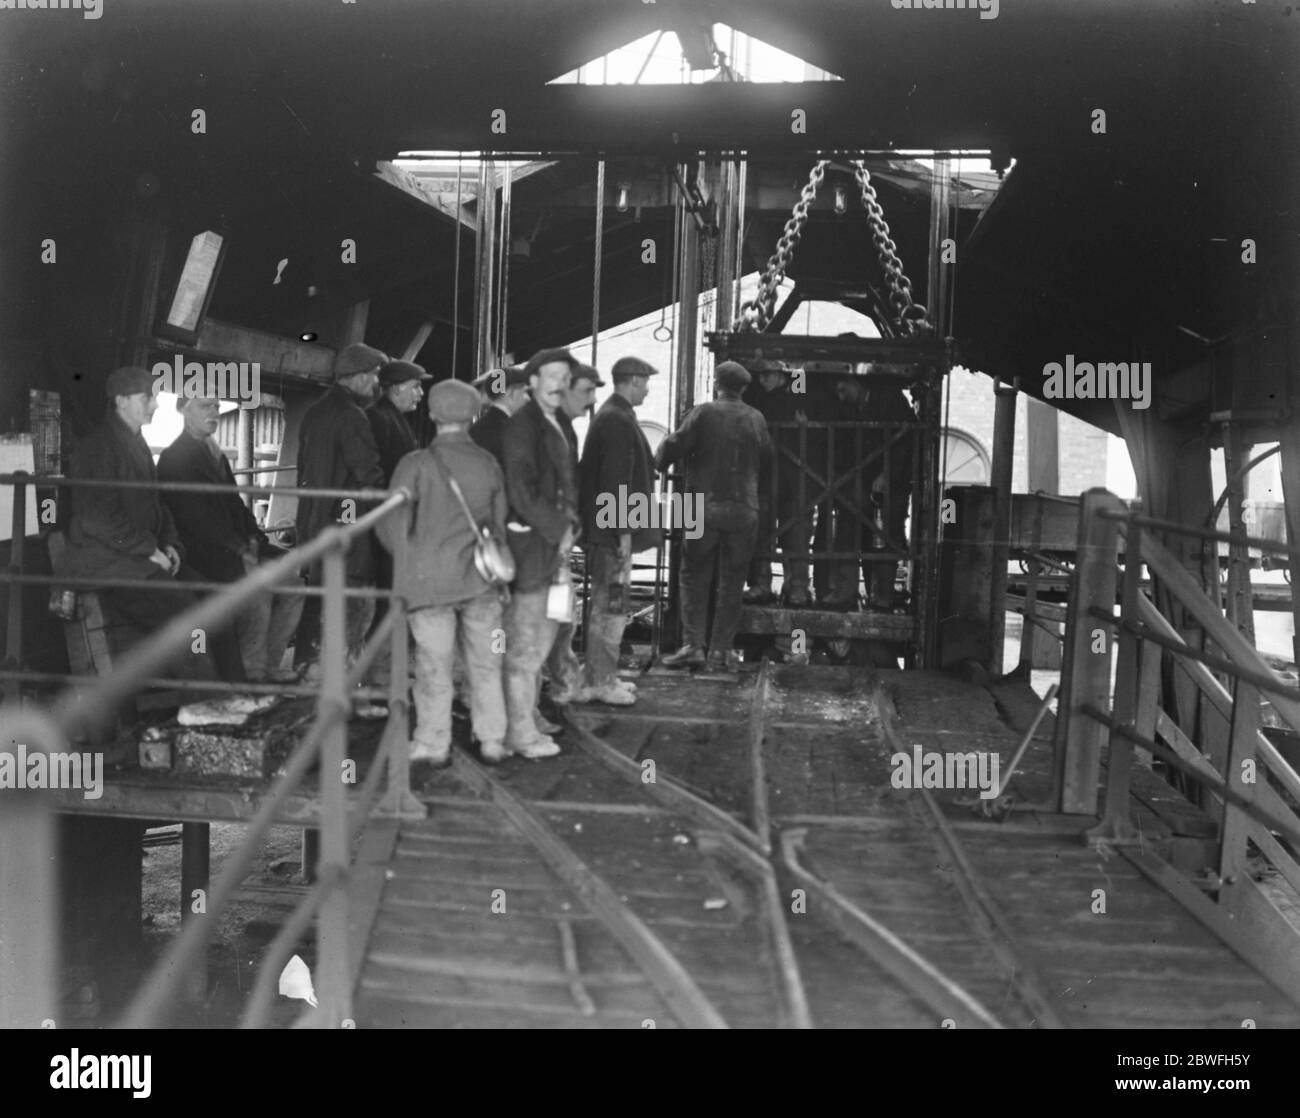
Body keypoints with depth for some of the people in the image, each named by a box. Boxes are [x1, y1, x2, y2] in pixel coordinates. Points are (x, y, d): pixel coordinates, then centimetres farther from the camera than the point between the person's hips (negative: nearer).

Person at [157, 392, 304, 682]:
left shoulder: (215, 454, 21)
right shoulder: (174, 459, -6)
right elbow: (195, 517, -15)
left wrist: (253, 536, 4)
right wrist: (239, 548, -17)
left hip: (236, 547, 8)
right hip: (203, 555, -8)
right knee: (255, 587, -29)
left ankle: (270, 664, 1)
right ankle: (251, 674, -17)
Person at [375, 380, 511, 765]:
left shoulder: (416, 464, -9)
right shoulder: (489, 463, 0)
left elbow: (392, 524, -7)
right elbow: (500, 521, 8)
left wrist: (408, 559, 12)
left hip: (431, 578, -2)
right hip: (481, 577, 3)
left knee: (434, 665, 7)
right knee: (485, 663, 12)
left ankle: (433, 744, 16)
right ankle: (492, 740, 19)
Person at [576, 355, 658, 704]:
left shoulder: (611, 416, 17)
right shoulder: (618, 421, -16)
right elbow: (616, 480, -21)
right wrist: (623, 531, -21)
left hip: (605, 530, 11)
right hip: (613, 531, -11)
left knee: (606, 605, 15)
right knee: (610, 606, -4)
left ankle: (602, 677, 23)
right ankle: (601, 683, 2)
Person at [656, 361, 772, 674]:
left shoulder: (703, 412, -3)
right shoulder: (756, 419, 7)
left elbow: (675, 445, -9)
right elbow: (767, 463, 13)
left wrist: (658, 464, 12)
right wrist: (762, 499, 26)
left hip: (704, 507, -2)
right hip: (744, 510, 2)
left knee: (694, 577, 7)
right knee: (732, 583, 8)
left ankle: (693, 644, -1)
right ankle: (720, 651, 8)